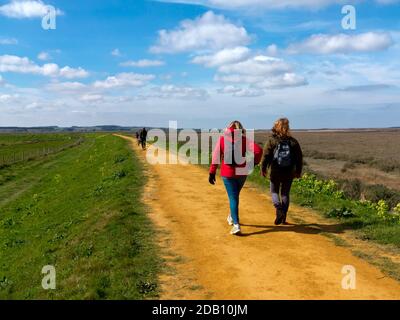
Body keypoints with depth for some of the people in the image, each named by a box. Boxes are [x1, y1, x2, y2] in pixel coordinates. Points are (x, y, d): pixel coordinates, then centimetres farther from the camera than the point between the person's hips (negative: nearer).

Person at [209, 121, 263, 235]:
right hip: (242, 173, 2)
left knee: (233, 198, 2)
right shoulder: (244, 139, -2)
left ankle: (236, 225, -9)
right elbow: (258, 150, -14)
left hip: (227, 173, -2)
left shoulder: (222, 139, -2)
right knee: (235, 195, 24)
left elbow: (216, 156, -5)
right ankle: (232, 217, 42)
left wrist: (212, 173, -1)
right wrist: (255, 162, 4)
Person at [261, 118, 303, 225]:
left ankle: (279, 208, -14)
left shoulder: (271, 140, -7)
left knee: (274, 191, 14)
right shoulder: (293, 142, 1)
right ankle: (283, 218, 15)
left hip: (275, 172, -2)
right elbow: (299, 158, 5)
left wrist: (263, 169, 2)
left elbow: (266, 156, -8)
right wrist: (298, 171, 15)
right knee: (285, 194, 13)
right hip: (289, 173, 2)